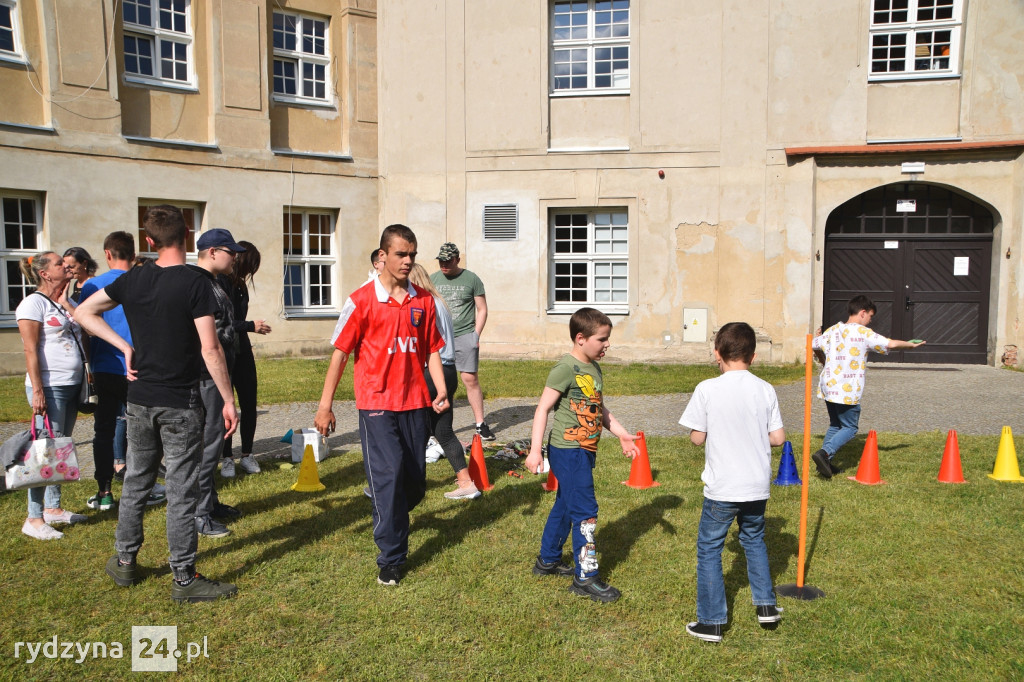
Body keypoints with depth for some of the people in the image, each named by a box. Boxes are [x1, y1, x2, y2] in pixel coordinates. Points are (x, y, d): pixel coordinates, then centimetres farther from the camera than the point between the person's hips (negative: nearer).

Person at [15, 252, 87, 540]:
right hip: (50, 387, -8)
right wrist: (37, 390, -18)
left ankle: (53, 508, 22)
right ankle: (34, 519, 0)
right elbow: (31, 350, -13)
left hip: (72, 386, 8)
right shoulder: (34, 303, -8)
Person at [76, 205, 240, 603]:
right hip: (181, 404, -5)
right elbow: (210, 350, -17)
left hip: (139, 400, 5)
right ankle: (184, 579, 11)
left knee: (136, 481, 19)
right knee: (181, 491, 2)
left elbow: (83, 312, 14)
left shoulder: (132, 280, 3)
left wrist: (125, 347, 9)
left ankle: (124, 562, 32)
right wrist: (229, 401, -11)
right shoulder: (195, 284, -14)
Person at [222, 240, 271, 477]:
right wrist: (251, 326, -18)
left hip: (241, 352, 7)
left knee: (249, 405, 6)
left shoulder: (240, 284, 9)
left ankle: (247, 455, 17)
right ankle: (227, 458, 14)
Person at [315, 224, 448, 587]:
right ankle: (390, 559, 4)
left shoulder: (422, 300, 7)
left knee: (415, 482, 11)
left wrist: (441, 390, -2)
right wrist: (325, 405, -3)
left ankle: (390, 518, 43)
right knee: (388, 475, -8)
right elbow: (341, 352, -3)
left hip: (415, 402, 4)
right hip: (377, 403, -4)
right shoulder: (362, 300, -5)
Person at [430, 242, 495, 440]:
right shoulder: (433, 279, 12)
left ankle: (481, 424, 1)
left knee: (470, 379, -6)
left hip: (465, 336, -3)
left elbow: (482, 309, 5)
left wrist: (476, 334, -4)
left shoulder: (471, 279, 2)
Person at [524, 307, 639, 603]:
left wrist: (622, 434, 14)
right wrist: (535, 450, -21)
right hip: (567, 450, -9)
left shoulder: (595, 369, 10)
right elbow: (543, 408, -17)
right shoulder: (566, 368, -17)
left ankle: (548, 560, 36)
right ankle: (585, 578, 4)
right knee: (585, 511, -6)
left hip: (585, 450, 9)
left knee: (565, 505, 20)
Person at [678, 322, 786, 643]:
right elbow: (778, 438, 0)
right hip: (757, 486, 4)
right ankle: (766, 605, 33)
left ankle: (711, 622, 15)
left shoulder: (707, 389, -13)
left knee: (709, 548, 10)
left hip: (721, 487, -4)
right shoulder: (766, 389, -3)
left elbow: (697, 437, -8)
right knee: (754, 539, 27)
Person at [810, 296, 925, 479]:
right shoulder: (864, 333, -9)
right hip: (847, 391, -7)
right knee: (850, 428, 5)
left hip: (828, 386, 7)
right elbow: (890, 344, -14)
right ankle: (825, 453, -14)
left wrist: (823, 361, 33)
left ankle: (825, 462, 19)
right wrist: (910, 344, 5)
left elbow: (813, 345, 16)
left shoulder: (832, 330, 9)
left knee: (835, 425, 21)